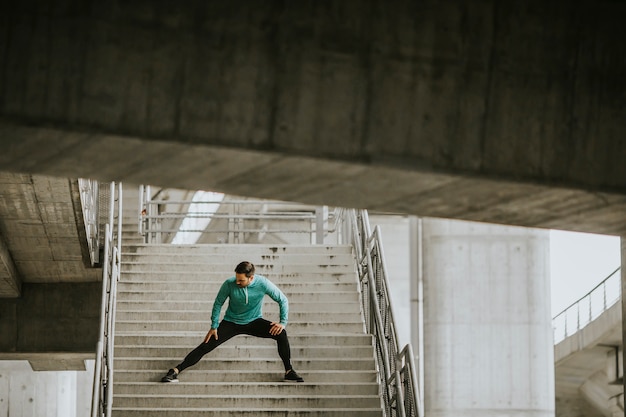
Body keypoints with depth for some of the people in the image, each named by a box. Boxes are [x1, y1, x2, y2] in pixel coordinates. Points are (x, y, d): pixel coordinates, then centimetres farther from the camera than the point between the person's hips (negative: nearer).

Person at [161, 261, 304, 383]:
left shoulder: (263, 284, -22)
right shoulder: (229, 284, -22)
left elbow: (283, 300, -8)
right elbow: (218, 303, -5)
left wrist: (283, 322, -17)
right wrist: (214, 326, -6)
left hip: (254, 322, 0)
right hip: (231, 322, 0)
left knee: (281, 334, -23)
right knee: (206, 346, -14)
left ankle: (289, 371, -10)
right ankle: (176, 371, -13)